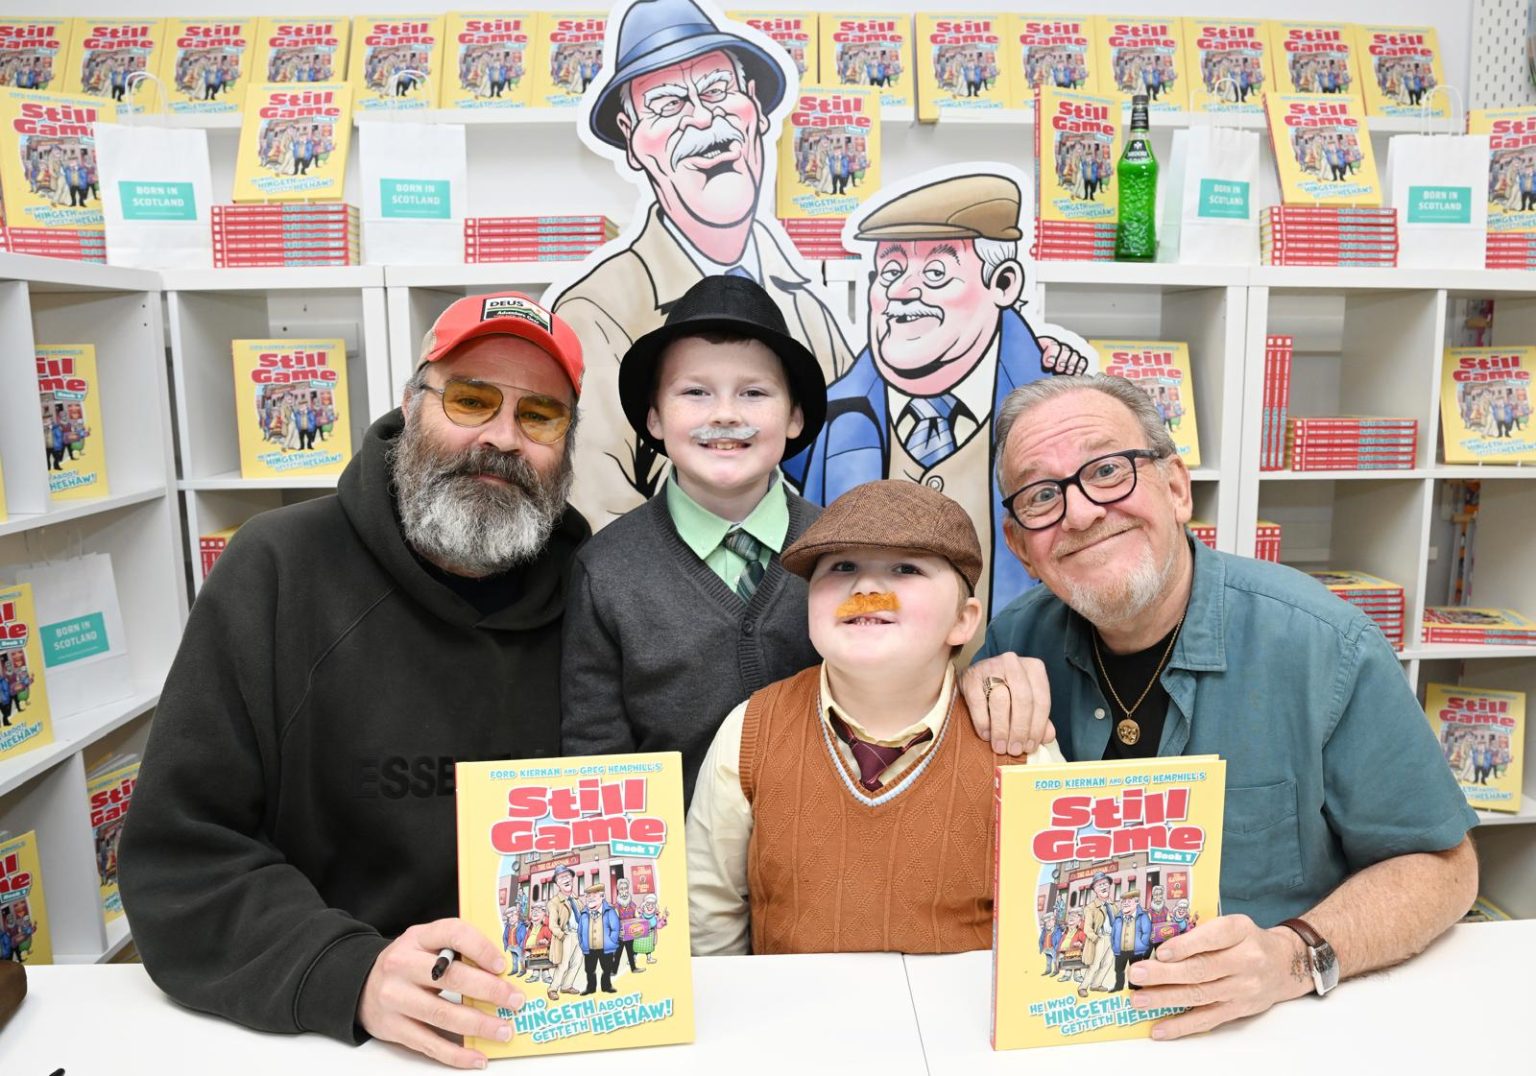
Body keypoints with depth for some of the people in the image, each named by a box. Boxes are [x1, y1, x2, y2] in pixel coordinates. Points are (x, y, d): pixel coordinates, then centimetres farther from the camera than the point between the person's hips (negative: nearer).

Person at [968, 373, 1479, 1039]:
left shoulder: (1324, 645, -14)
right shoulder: (1018, 641, -5)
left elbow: (1439, 864, -4)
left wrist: (1293, 957, -21)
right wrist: (974, 693, -15)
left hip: (1274, 1029, 2)